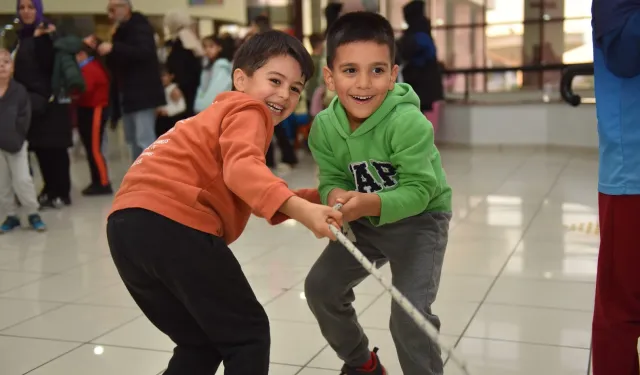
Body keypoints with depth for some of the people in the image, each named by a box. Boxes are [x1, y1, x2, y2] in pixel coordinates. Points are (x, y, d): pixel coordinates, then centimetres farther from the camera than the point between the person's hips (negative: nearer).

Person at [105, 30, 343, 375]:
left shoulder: (223, 113, 35)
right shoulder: (248, 111, 4)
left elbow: (260, 202, 32)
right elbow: (242, 169, -20)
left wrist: (317, 199, 20)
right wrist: (299, 208, -31)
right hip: (172, 224, -9)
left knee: (201, 344, 21)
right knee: (248, 335, 4)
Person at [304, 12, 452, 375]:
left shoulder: (409, 123, -33)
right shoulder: (324, 126, -16)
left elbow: (419, 190, -31)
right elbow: (332, 179, -12)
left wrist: (370, 203, -47)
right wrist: (335, 196, -36)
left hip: (419, 220, -6)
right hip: (365, 222, 6)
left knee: (410, 313, -18)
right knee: (320, 286, 6)